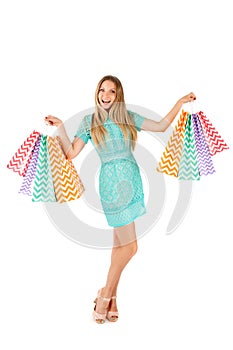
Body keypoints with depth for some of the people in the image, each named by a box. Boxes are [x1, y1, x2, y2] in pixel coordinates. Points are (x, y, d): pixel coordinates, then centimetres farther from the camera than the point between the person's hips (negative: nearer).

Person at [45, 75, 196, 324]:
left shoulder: (128, 117, 12)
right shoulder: (89, 121, 5)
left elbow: (161, 126, 15)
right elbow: (70, 153, -1)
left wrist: (180, 102, 15)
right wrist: (60, 127, -10)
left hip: (132, 180, 5)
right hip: (112, 184, -4)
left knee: (119, 242, 9)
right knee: (129, 245, -7)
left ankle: (109, 296, 22)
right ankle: (106, 294, 13)